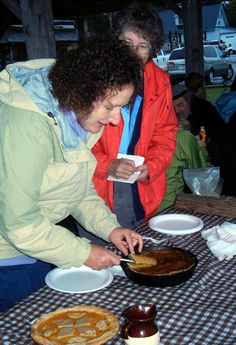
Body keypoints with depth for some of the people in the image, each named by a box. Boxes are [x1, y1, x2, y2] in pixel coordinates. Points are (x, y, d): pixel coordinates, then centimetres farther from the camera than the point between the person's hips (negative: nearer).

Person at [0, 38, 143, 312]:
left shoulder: (76, 112, -3)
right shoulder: (27, 124, -31)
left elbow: (79, 187, 7)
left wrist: (109, 227, -7)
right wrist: (83, 254, -19)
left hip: (38, 244, 8)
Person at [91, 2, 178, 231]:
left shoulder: (160, 82, 7)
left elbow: (165, 134, 11)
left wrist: (151, 166, -6)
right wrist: (106, 165, -19)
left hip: (141, 192, 4)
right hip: (96, 187, -3)